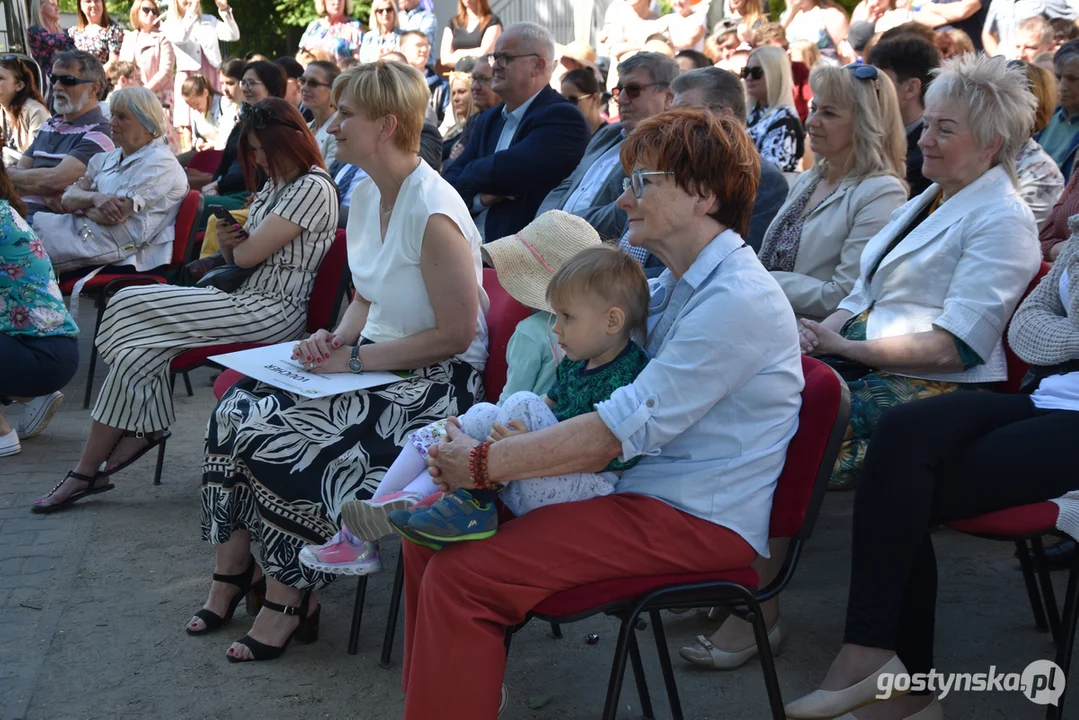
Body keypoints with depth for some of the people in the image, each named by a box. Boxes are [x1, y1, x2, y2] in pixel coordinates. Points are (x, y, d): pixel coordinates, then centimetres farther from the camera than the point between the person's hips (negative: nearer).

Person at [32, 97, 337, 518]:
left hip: (274, 311, -9)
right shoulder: (274, 184, 19)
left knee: (130, 309, -13)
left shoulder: (313, 187, -13)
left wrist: (239, 243, 6)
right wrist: (228, 241, -5)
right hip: (248, 298, 9)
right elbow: (238, 256, 19)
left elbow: (249, 254, -18)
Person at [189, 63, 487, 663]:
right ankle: (232, 570, 7)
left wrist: (356, 359, -18)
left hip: (435, 382, -9)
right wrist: (336, 339, -2)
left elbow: (457, 333, -21)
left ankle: (291, 595, 0)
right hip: (374, 360, 9)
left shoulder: (433, 212, -22)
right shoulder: (368, 193, 7)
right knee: (235, 409, -7)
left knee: (270, 436, -20)